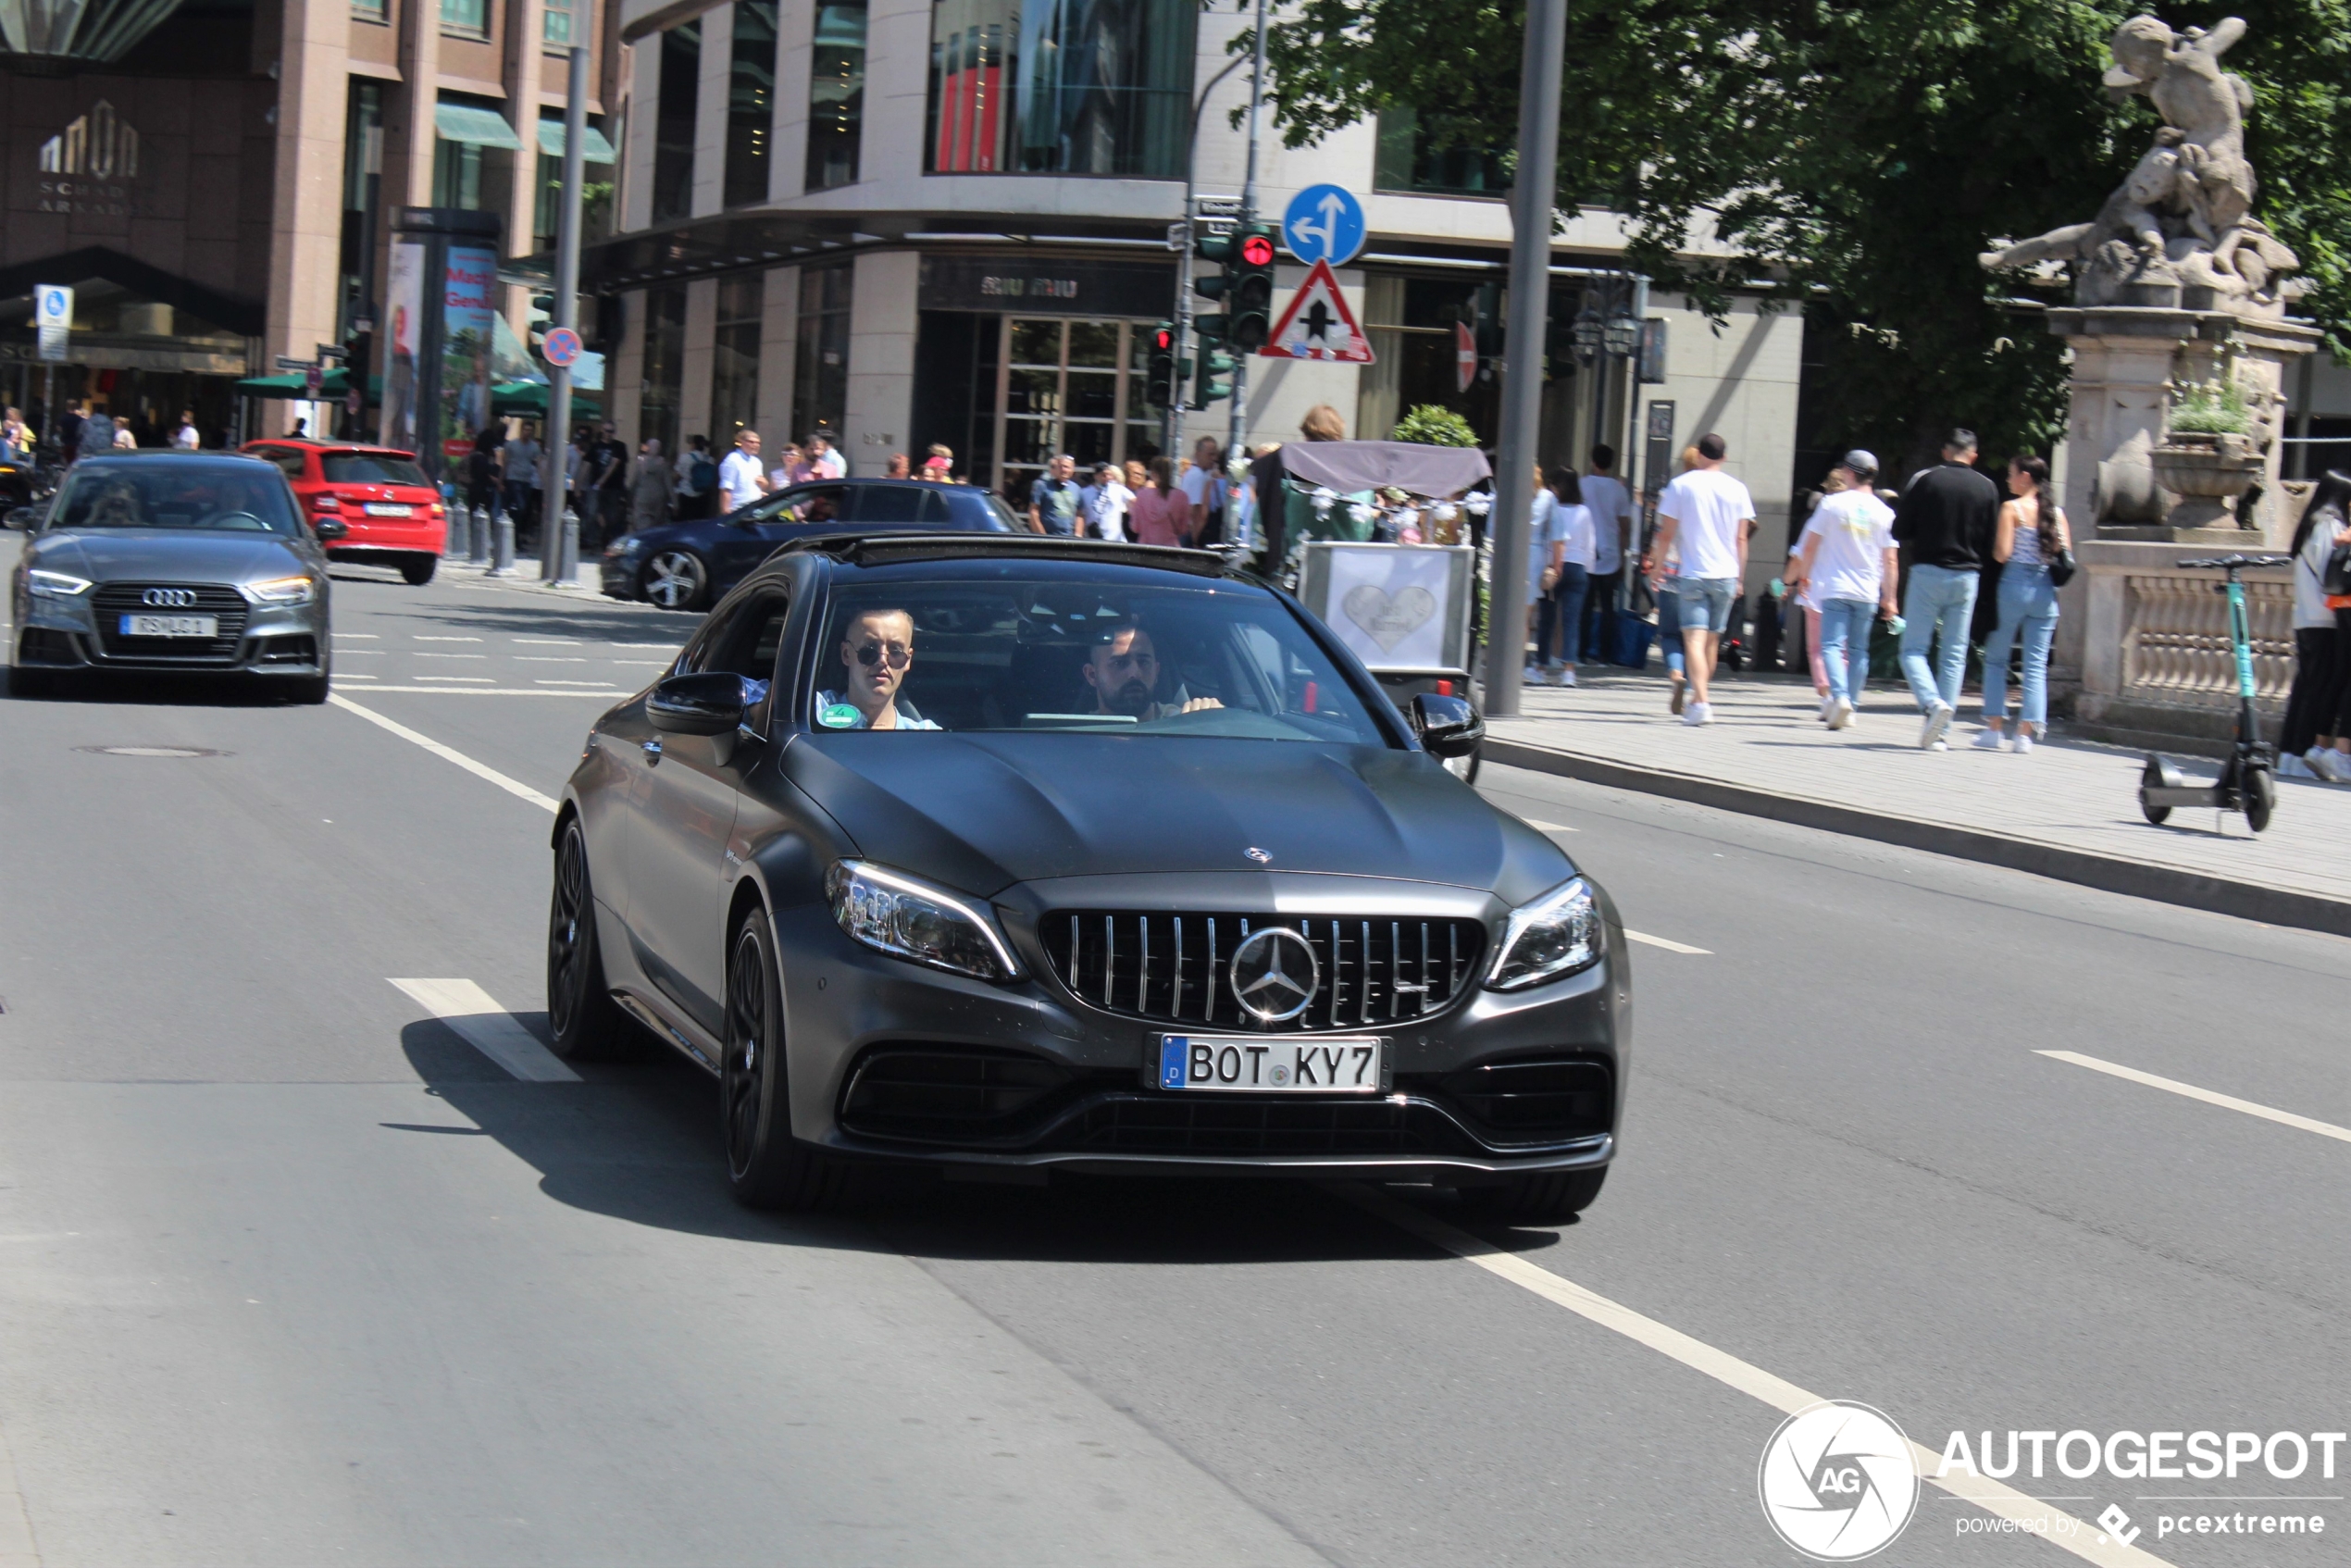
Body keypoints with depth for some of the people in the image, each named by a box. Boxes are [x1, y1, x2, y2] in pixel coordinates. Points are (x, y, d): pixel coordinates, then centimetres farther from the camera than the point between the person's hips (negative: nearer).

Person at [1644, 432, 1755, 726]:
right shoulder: (1737, 489, 5)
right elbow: (1741, 539, 8)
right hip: (1726, 575, 3)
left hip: (1693, 574, -3)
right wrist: (1740, 577, 17)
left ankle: (1700, 702, -24)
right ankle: (1699, 699, 25)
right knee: (1712, 640, 14)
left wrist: (1656, 568, 10)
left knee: (1695, 638, -9)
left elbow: (1666, 534, 0)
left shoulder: (1681, 485, -1)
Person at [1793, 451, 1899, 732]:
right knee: (1858, 650, 11)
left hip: (1834, 589, -3)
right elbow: (1890, 561, 2)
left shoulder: (1832, 503, -4)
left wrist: (1804, 575, 15)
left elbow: (1809, 546, 0)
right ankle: (1851, 707, 12)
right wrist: (1889, 598, 10)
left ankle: (1839, 695, -27)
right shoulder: (1883, 512, 1)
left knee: (1832, 645, -5)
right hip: (1867, 593, 3)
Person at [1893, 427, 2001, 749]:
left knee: (1913, 648, 2)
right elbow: (1991, 543, 4)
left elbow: (1900, 532, -4)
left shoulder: (1924, 479, -5)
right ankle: (1940, 732, 4)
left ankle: (1932, 702, -24)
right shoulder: (1987, 487, 2)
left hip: (1928, 572, -3)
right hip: (1966, 577, 3)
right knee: (1954, 655, 7)